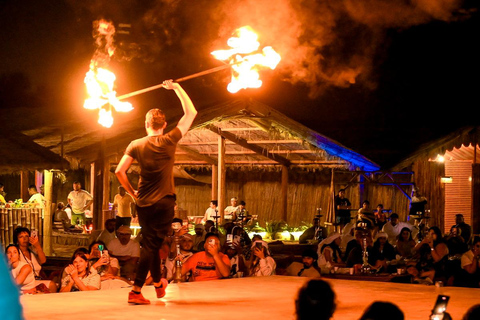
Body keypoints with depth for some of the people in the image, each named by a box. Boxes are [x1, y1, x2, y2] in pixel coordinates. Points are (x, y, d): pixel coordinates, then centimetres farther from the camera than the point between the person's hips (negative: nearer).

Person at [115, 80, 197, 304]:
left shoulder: (136, 145, -1)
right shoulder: (169, 141, -5)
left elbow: (119, 171, -7)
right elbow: (191, 113, 1)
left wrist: (132, 192, 8)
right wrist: (176, 88, 8)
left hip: (143, 203, 3)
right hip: (164, 202, -3)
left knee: (151, 244, 17)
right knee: (152, 246, 1)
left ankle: (158, 284, 28)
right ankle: (136, 291, -5)